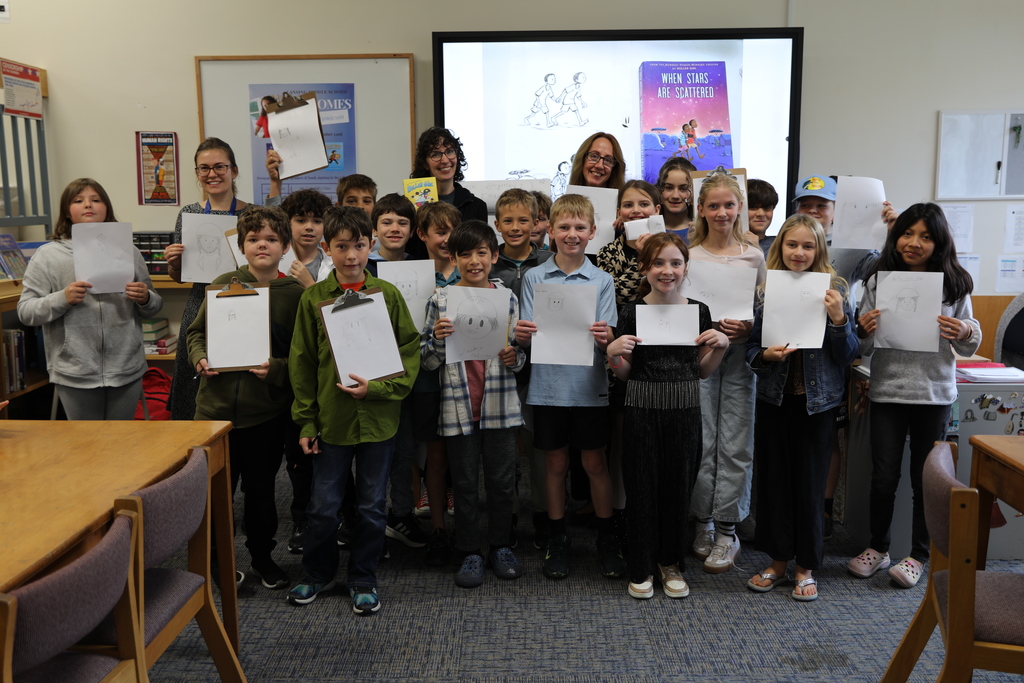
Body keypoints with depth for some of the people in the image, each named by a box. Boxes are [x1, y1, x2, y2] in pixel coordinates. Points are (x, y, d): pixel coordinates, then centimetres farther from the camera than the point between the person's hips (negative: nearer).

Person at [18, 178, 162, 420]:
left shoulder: (128, 251, 8)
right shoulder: (48, 255, 1)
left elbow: (154, 307, 13)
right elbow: (25, 311, -1)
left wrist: (145, 298, -9)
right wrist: (63, 299, -18)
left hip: (126, 370, 2)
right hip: (75, 374, -2)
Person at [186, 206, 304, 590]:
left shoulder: (296, 294, -3)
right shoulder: (224, 284, 2)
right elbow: (197, 331, 11)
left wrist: (276, 369, -20)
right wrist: (200, 358, -8)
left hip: (267, 411, -1)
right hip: (217, 404, 1)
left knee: (260, 488, 13)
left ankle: (262, 558, 34)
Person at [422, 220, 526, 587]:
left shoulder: (507, 298, 3)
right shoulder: (441, 300, -1)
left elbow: (521, 351, 10)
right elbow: (428, 361, 0)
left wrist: (514, 357, -12)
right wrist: (438, 337, -18)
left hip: (500, 405, 1)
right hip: (458, 405, -1)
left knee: (503, 479, 9)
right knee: (465, 483, 8)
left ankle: (501, 546, 28)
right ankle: (470, 553, 23)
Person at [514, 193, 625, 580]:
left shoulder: (602, 281, 1)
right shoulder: (534, 278, 2)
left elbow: (609, 341, -4)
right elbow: (527, 340, 0)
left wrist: (605, 338, -26)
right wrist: (521, 335, -22)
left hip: (589, 387, 0)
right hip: (549, 385, 1)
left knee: (595, 463, 9)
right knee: (556, 463, 11)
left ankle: (606, 538, 25)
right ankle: (557, 540, 25)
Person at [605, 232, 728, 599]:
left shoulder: (699, 311, 4)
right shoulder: (631, 312, -3)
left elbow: (703, 370, 10)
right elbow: (624, 374, 3)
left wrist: (720, 346, -6)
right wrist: (613, 353, -17)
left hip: (685, 411, 2)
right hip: (642, 410, -2)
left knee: (678, 486, 11)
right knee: (642, 487, 5)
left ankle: (671, 563, 30)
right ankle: (641, 568, 21)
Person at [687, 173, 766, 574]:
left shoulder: (753, 256, 7)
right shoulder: (689, 256, 4)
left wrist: (748, 329, -10)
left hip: (740, 356, 1)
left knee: (735, 445, 1)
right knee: (701, 442, 2)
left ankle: (727, 531, 11)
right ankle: (703, 523, 17)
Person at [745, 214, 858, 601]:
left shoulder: (834, 290, -1)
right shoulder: (766, 290, 2)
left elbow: (848, 354, -3)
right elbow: (751, 347, 6)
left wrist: (838, 319, -18)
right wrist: (766, 355, -14)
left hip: (817, 400, -1)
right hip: (774, 398, 2)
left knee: (810, 483, 4)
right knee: (774, 480, 7)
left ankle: (806, 566, 20)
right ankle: (778, 560, 24)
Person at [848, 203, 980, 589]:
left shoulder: (954, 284, 0)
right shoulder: (879, 281, 0)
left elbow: (969, 347, 7)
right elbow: (864, 349, 3)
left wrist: (965, 333, -15)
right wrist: (862, 331, -19)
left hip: (934, 394, 0)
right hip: (887, 391, 0)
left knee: (926, 477, 9)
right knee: (883, 476, 7)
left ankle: (919, 555, 25)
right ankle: (878, 548, 26)